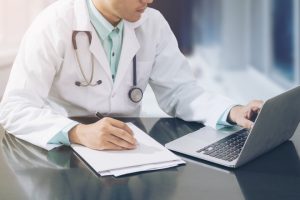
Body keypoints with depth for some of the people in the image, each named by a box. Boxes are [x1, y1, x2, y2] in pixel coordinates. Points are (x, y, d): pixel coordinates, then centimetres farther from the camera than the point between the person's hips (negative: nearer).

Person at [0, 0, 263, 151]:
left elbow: (178, 91, 1)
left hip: (128, 152, 3)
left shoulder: (153, 24, -2)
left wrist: (232, 112, -16)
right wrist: (78, 133, -38)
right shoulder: (55, 24, -16)